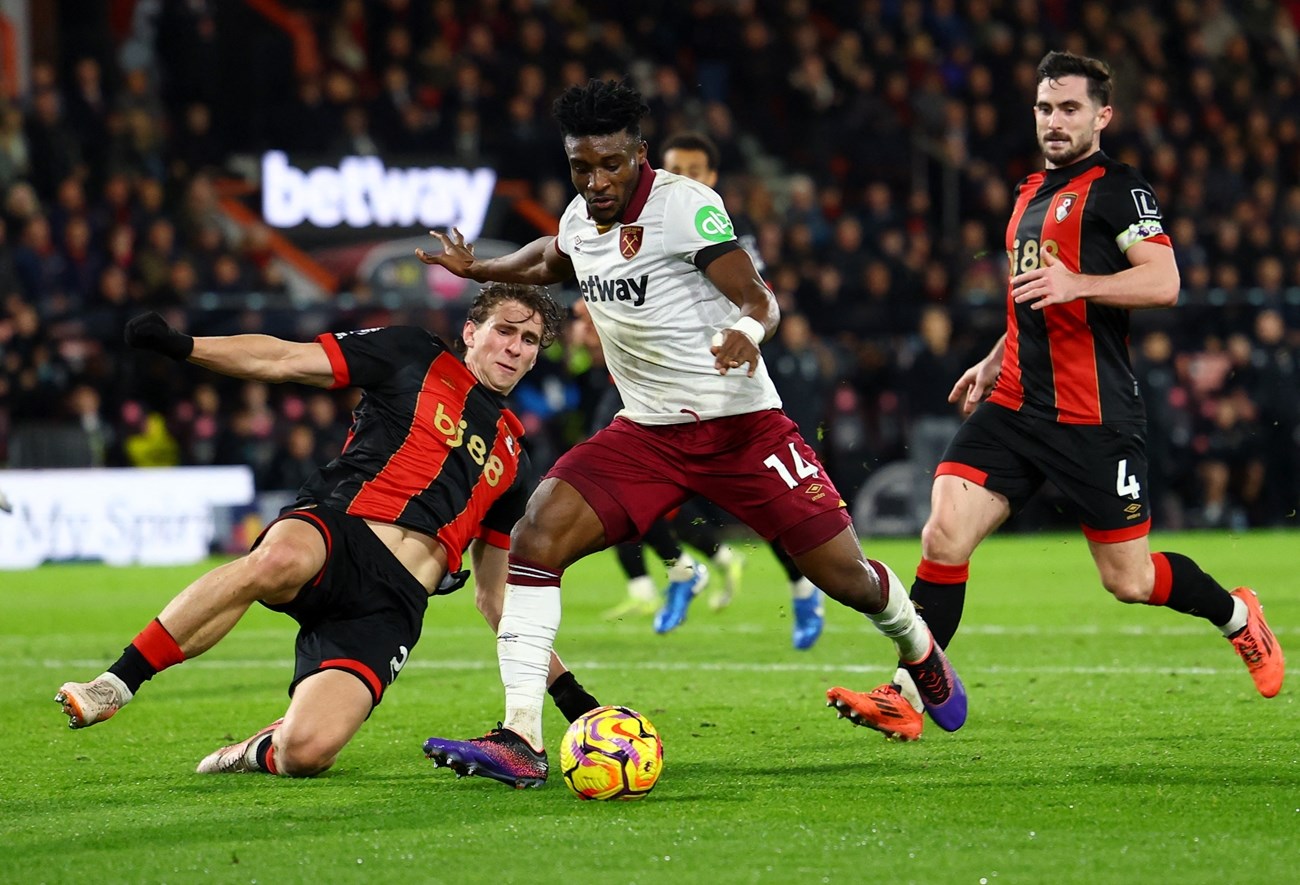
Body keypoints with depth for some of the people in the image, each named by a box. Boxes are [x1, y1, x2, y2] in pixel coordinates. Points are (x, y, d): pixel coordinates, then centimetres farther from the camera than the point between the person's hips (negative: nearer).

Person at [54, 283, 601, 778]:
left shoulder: (510, 460, 27)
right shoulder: (415, 359, 15)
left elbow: (496, 596, 32)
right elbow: (282, 361, 6)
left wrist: (565, 689, 28)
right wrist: (181, 346, -9)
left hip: (391, 604, 3)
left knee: (306, 752, -25)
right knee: (281, 557, -43)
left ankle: (260, 751, 13)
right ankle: (114, 686, -31)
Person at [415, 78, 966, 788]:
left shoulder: (685, 205, -15)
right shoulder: (579, 219, 5)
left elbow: (758, 298, -18)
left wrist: (746, 331, -39)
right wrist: (478, 270, 21)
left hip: (741, 425, -5)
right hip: (647, 435, 5)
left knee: (847, 578, 0)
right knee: (535, 538, -18)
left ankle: (919, 650, 38)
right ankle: (521, 742, -20)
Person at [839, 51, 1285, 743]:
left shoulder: (1117, 188, -6)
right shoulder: (1032, 194, 19)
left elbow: (1163, 283, -18)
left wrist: (1075, 284, -30)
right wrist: (994, 364, 27)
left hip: (1094, 418, -7)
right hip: (1015, 406, 7)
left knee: (1128, 579, 2)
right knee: (944, 531, -13)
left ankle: (1236, 615, 31)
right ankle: (904, 698, -12)